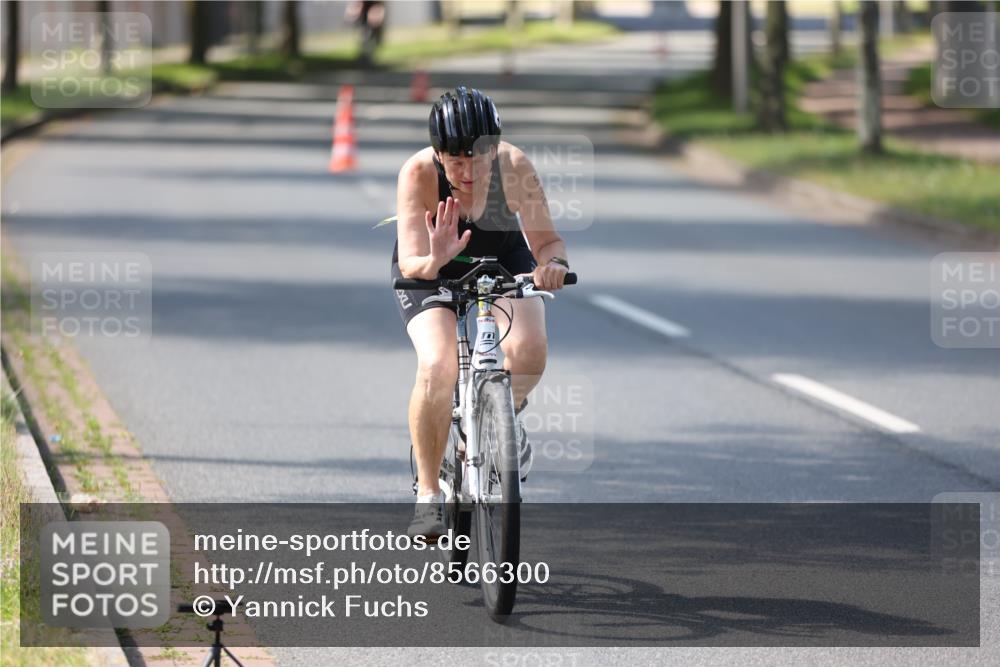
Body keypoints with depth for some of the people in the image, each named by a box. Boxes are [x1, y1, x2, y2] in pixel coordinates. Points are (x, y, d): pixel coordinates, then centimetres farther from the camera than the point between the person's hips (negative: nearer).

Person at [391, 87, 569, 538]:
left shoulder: (513, 166, -30)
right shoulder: (419, 173, -33)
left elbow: (546, 239, -26)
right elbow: (410, 263, -37)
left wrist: (554, 262, -49)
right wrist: (433, 260, -59)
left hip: (502, 255, 1)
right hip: (430, 268, -1)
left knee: (529, 347, -26)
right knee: (437, 367, -26)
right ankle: (428, 494, -10)